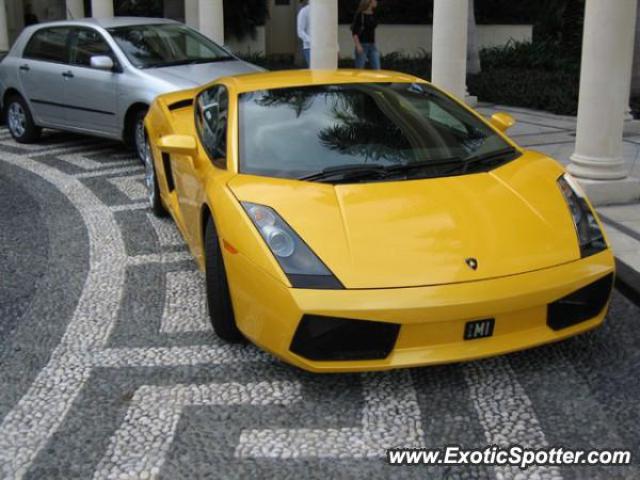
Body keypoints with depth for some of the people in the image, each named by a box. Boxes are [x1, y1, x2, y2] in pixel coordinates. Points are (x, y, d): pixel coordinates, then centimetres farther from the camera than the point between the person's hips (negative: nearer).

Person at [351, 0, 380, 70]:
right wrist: (358, 45, -19)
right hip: (362, 45, -6)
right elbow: (354, 32, -11)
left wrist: (374, 44, 18)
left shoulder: (373, 16, 10)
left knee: (377, 69, 0)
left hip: (372, 45, 6)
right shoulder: (360, 15, -9)